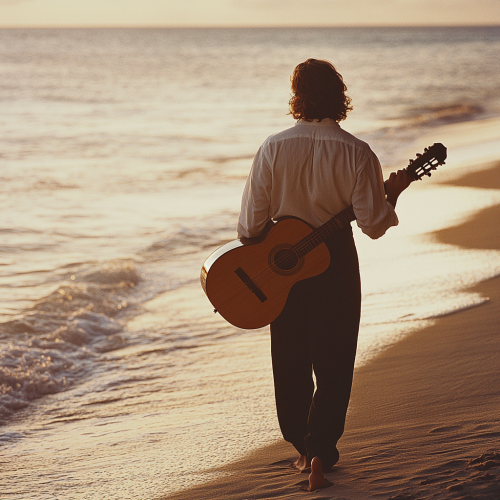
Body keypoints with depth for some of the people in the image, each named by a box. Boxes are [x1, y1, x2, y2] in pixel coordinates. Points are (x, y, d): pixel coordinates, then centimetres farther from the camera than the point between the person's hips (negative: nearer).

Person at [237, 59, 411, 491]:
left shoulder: (274, 147, -10)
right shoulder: (356, 153, -13)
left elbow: (252, 222, -8)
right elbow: (374, 225, -13)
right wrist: (393, 194, 6)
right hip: (336, 265, -1)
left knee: (291, 364, 16)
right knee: (333, 366, 9)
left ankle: (304, 449, 27)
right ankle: (320, 454, 1)